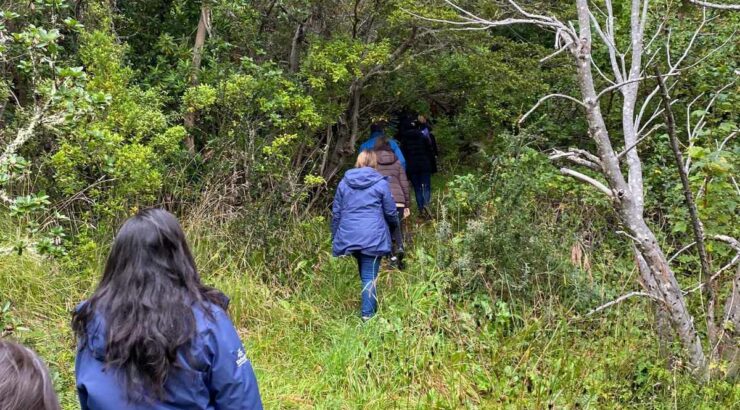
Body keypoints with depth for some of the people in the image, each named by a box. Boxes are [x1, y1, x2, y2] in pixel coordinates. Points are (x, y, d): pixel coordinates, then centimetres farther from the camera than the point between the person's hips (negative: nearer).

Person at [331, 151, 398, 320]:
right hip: (373, 238, -3)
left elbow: (336, 212, 10)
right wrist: (394, 225, 27)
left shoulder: (344, 182, 8)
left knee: (363, 273, 21)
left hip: (349, 236, 4)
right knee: (369, 276, -2)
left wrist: (335, 238, 18)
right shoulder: (381, 183, -1)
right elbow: (391, 211, 5)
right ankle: (367, 314, -5)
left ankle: (368, 308, 29)